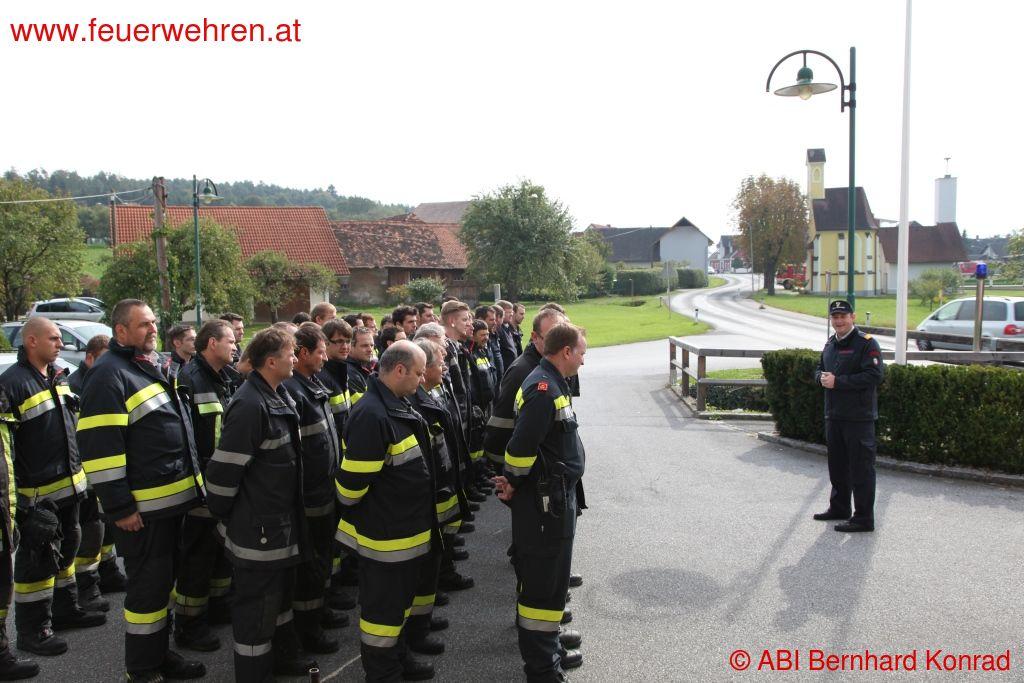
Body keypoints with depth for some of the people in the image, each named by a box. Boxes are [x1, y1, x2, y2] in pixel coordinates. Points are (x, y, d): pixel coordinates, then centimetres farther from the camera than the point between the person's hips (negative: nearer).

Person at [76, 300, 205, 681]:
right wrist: (119, 507, -21)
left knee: (163, 580, 19)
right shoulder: (109, 375, -15)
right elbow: (100, 447, -21)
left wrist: (191, 485, 23)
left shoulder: (152, 366, 15)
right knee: (148, 586, 1)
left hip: (173, 498, 9)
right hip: (143, 507, -9)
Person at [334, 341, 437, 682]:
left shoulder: (399, 406, 7)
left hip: (405, 529, 10)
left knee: (400, 600, 23)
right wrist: (355, 513, -7)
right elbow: (352, 480, -25)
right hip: (383, 534, -10)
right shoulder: (371, 415, -26)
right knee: (382, 606, 7)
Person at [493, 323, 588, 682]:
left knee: (549, 578, 20)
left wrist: (515, 482, 6)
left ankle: (548, 650, 35)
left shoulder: (551, 383, 12)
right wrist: (514, 484, -11)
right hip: (547, 501, -10)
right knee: (544, 583, 1)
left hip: (555, 498, 10)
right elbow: (522, 444, -27)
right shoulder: (544, 387, -21)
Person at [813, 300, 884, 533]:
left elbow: (874, 375, -20)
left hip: (859, 417, -8)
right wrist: (822, 377, 0)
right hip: (833, 415, 8)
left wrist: (838, 381, -20)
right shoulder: (830, 344, 16)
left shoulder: (866, 343, -10)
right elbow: (819, 369, 25)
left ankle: (864, 518, 2)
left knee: (861, 467, -4)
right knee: (837, 464, 18)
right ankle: (839, 507, 32)